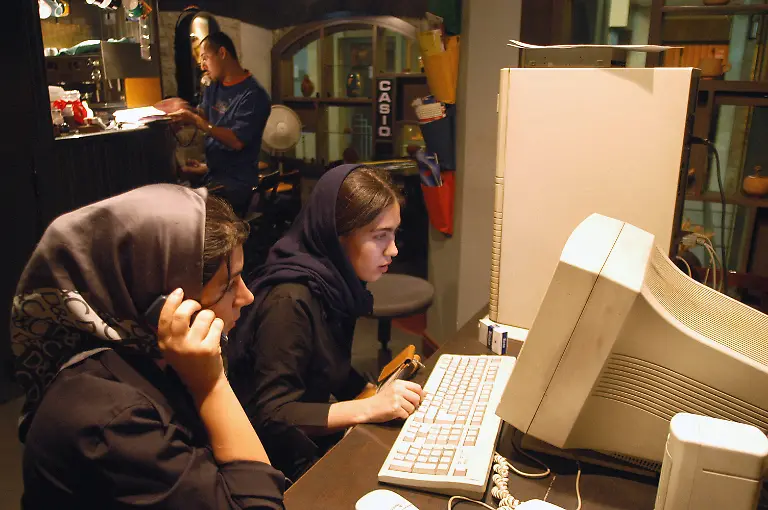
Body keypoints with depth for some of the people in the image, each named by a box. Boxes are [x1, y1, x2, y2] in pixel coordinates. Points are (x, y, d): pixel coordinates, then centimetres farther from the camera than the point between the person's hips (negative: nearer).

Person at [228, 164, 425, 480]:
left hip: (318, 437, 8)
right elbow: (269, 415, -23)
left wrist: (379, 394, -5)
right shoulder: (290, 302, -26)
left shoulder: (334, 281, -1)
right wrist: (367, 409, -29)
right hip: (286, 458, -7)